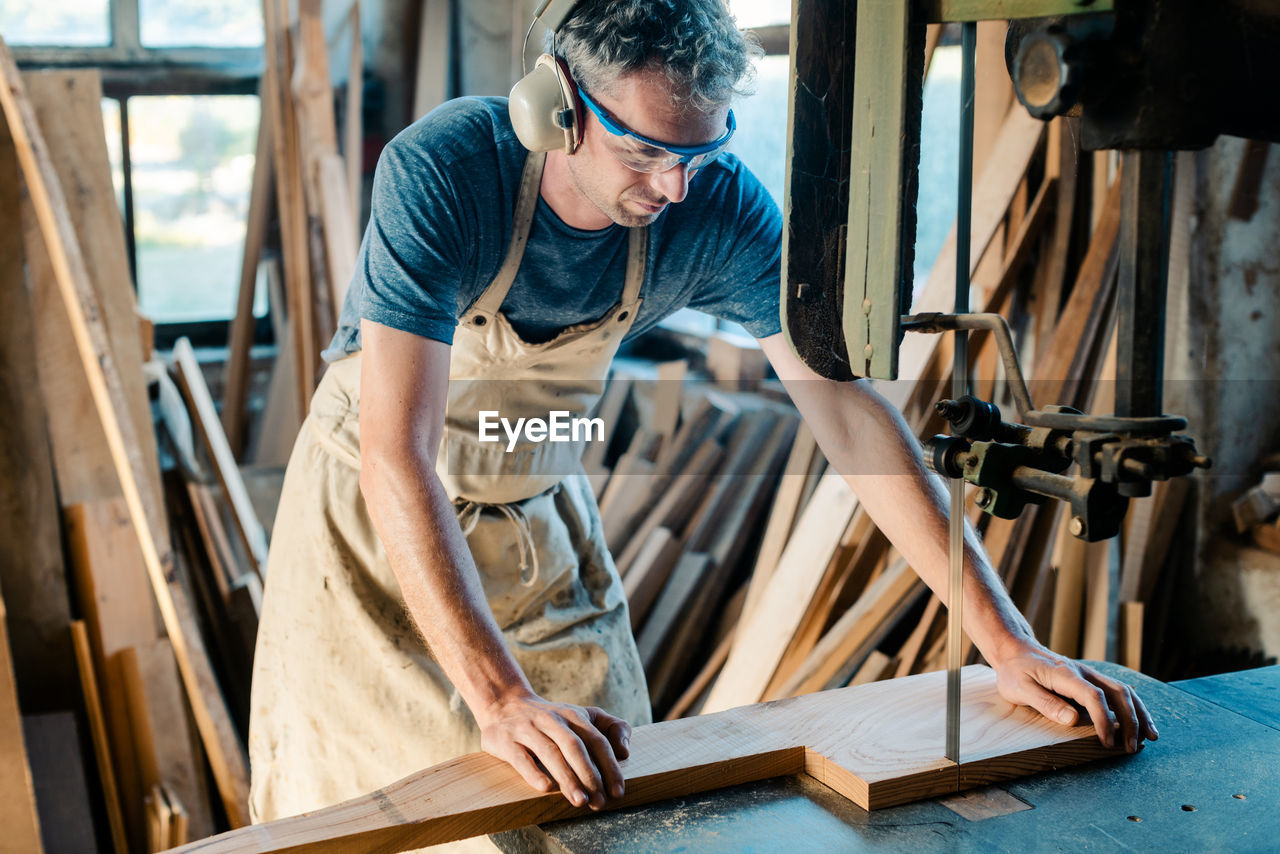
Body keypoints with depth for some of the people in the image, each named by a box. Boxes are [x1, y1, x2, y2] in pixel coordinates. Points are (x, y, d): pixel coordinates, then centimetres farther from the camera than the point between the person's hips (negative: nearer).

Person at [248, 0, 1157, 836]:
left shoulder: (721, 209, -21)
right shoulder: (442, 173, -32)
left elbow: (850, 414, -21)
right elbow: (396, 453, -39)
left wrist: (1008, 642, -24)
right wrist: (498, 697, -49)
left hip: (540, 513, 3)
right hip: (378, 514, -3)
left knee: (605, 789, 5)